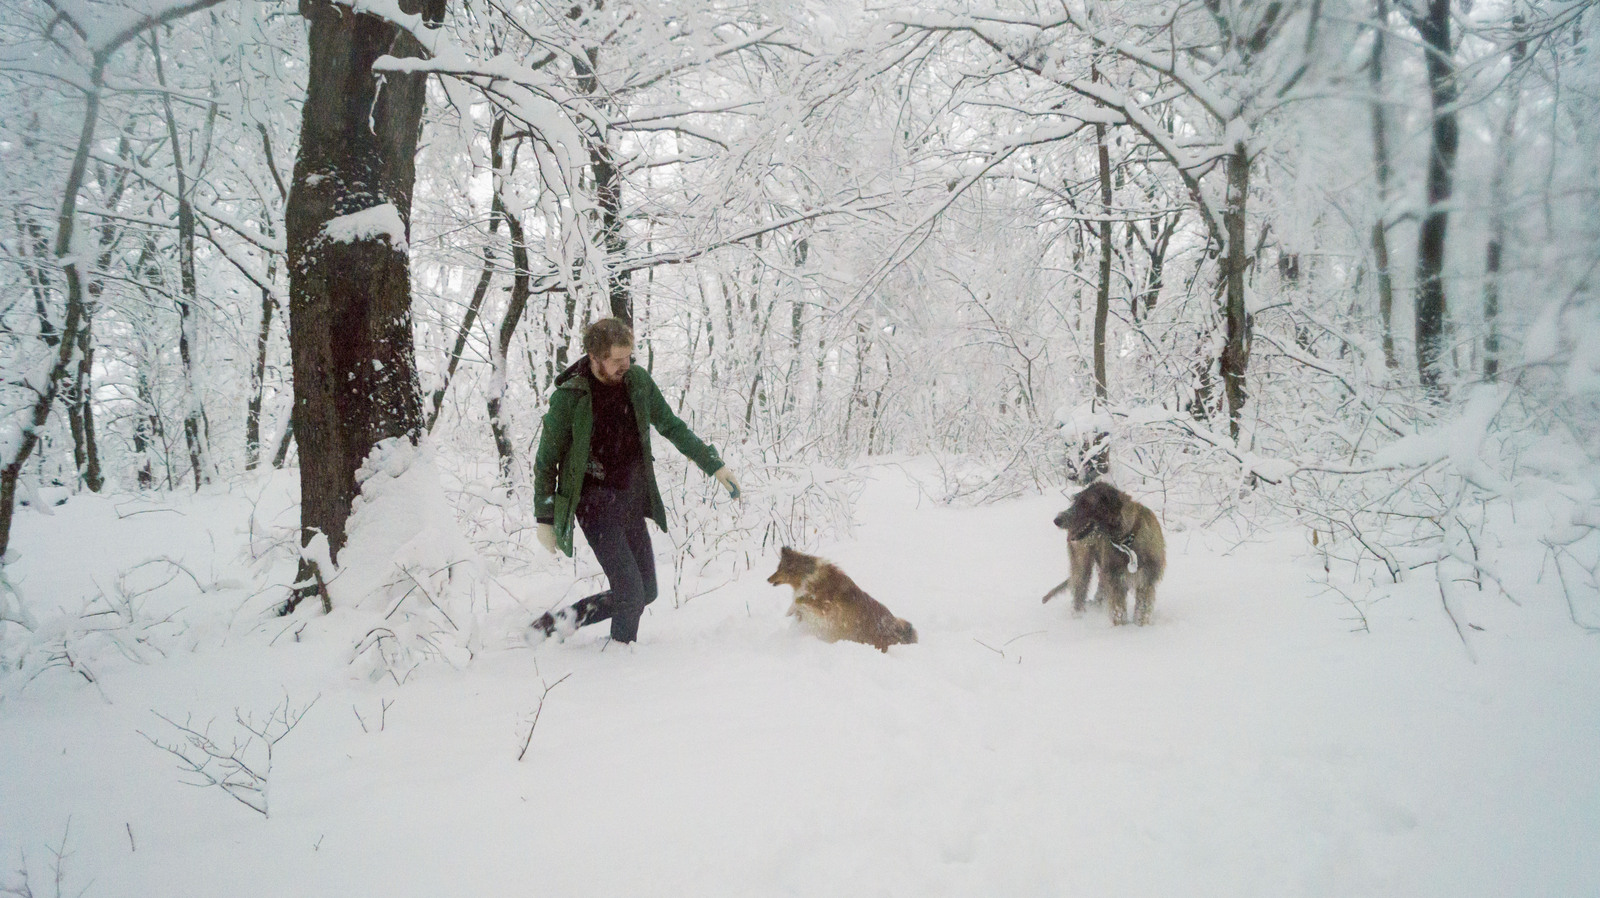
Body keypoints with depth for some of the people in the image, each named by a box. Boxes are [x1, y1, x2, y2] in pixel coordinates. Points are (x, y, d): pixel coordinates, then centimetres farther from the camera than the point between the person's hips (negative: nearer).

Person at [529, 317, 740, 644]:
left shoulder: (638, 381, 0)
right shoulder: (569, 398, -12)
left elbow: (671, 426, 13)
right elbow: (546, 462, -3)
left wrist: (714, 464, 9)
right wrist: (545, 519, -2)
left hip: (632, 501, 6)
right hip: (596, 503, -6)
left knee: (646, 592, 10)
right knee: (631, 590, -14)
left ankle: (560, 620, 23)